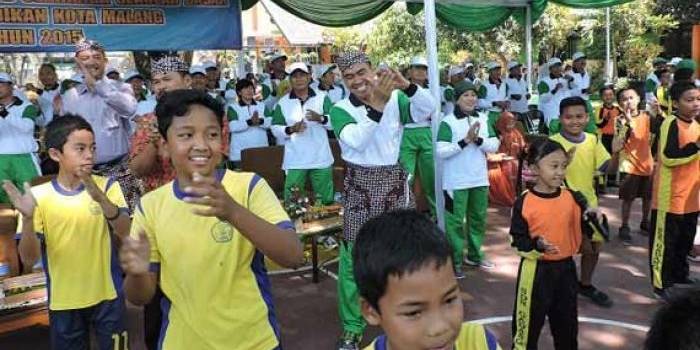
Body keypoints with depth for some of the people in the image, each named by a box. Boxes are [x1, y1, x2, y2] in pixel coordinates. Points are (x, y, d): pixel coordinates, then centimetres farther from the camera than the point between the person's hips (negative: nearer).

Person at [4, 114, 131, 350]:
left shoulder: (107, 186, -6)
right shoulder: (39, 196, -7)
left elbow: (126, 234, -20)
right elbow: (29, 259, -11)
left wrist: (102, 199, -36)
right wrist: (28, 218, -28)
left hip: (107, 296, 0)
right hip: (64, 302, 0)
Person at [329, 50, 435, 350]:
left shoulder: (395, 99, 0)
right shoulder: (340, 109, -5)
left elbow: (428, 110, -16)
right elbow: (356, 141, -23)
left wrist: (407, 86, -32)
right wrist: (378, 104, -31)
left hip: (394, 183, 2)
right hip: (359, 188, -1)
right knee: (354, 260, 3)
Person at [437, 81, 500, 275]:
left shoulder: (483, 119, 4)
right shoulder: (448, 122, -11)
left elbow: (494, 145, 0)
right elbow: (440, 151, -19)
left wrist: (478, 139, -18)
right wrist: (465, 140, -23)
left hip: (480, 179, 6)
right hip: (456, 182, -5)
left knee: (479, 218, 17)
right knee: (456, 221, 1)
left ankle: (474, 254, 33)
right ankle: (455, 260, 12)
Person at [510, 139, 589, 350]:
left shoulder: (573, 198, -3)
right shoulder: (524, 202, -13)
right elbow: (518, 239, -9)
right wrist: (537, 245, -27)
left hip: (565, 268, 4)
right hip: (536, 270, -4)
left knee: (567, 320, 21)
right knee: (529, 319, 9)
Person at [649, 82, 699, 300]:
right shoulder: (671, 124, -16)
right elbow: (669, 158, -26)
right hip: (670, 196, -8)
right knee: (665, 241, 2)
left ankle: (680, 275, 36)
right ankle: (661, 284, 12)